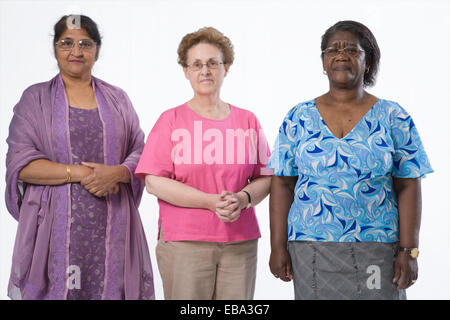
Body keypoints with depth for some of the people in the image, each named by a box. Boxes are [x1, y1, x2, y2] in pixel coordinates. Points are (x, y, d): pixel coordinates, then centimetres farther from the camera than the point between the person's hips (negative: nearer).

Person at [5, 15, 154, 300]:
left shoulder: (117, 99, 15)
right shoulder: (35, 99, 8)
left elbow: (141, 154, 10)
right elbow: (20, 163, -3)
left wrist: (116, 173, -12)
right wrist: (79, 173, -14)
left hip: (112, 226, 2)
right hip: (57, 226, -2)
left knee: (110, 289, -4)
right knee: (55, 289, -6)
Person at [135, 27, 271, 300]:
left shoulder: (247, 121, 12)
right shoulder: (172, 120, 4)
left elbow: (266, 178, 10)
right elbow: (154, 183, -6)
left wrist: (242, 199, -12)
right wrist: (211, 202, -14)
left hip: (240, 243, 3)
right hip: (183, 243, -2)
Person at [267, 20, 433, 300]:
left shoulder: (394, 117, 2)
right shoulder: (299, 118, 5)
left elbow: (408, 187, -1)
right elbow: (282, 185, 5)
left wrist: (409, 251, -7)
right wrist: (278, 247, -1)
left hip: (376, 253, -1)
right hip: (311, 253, 1)